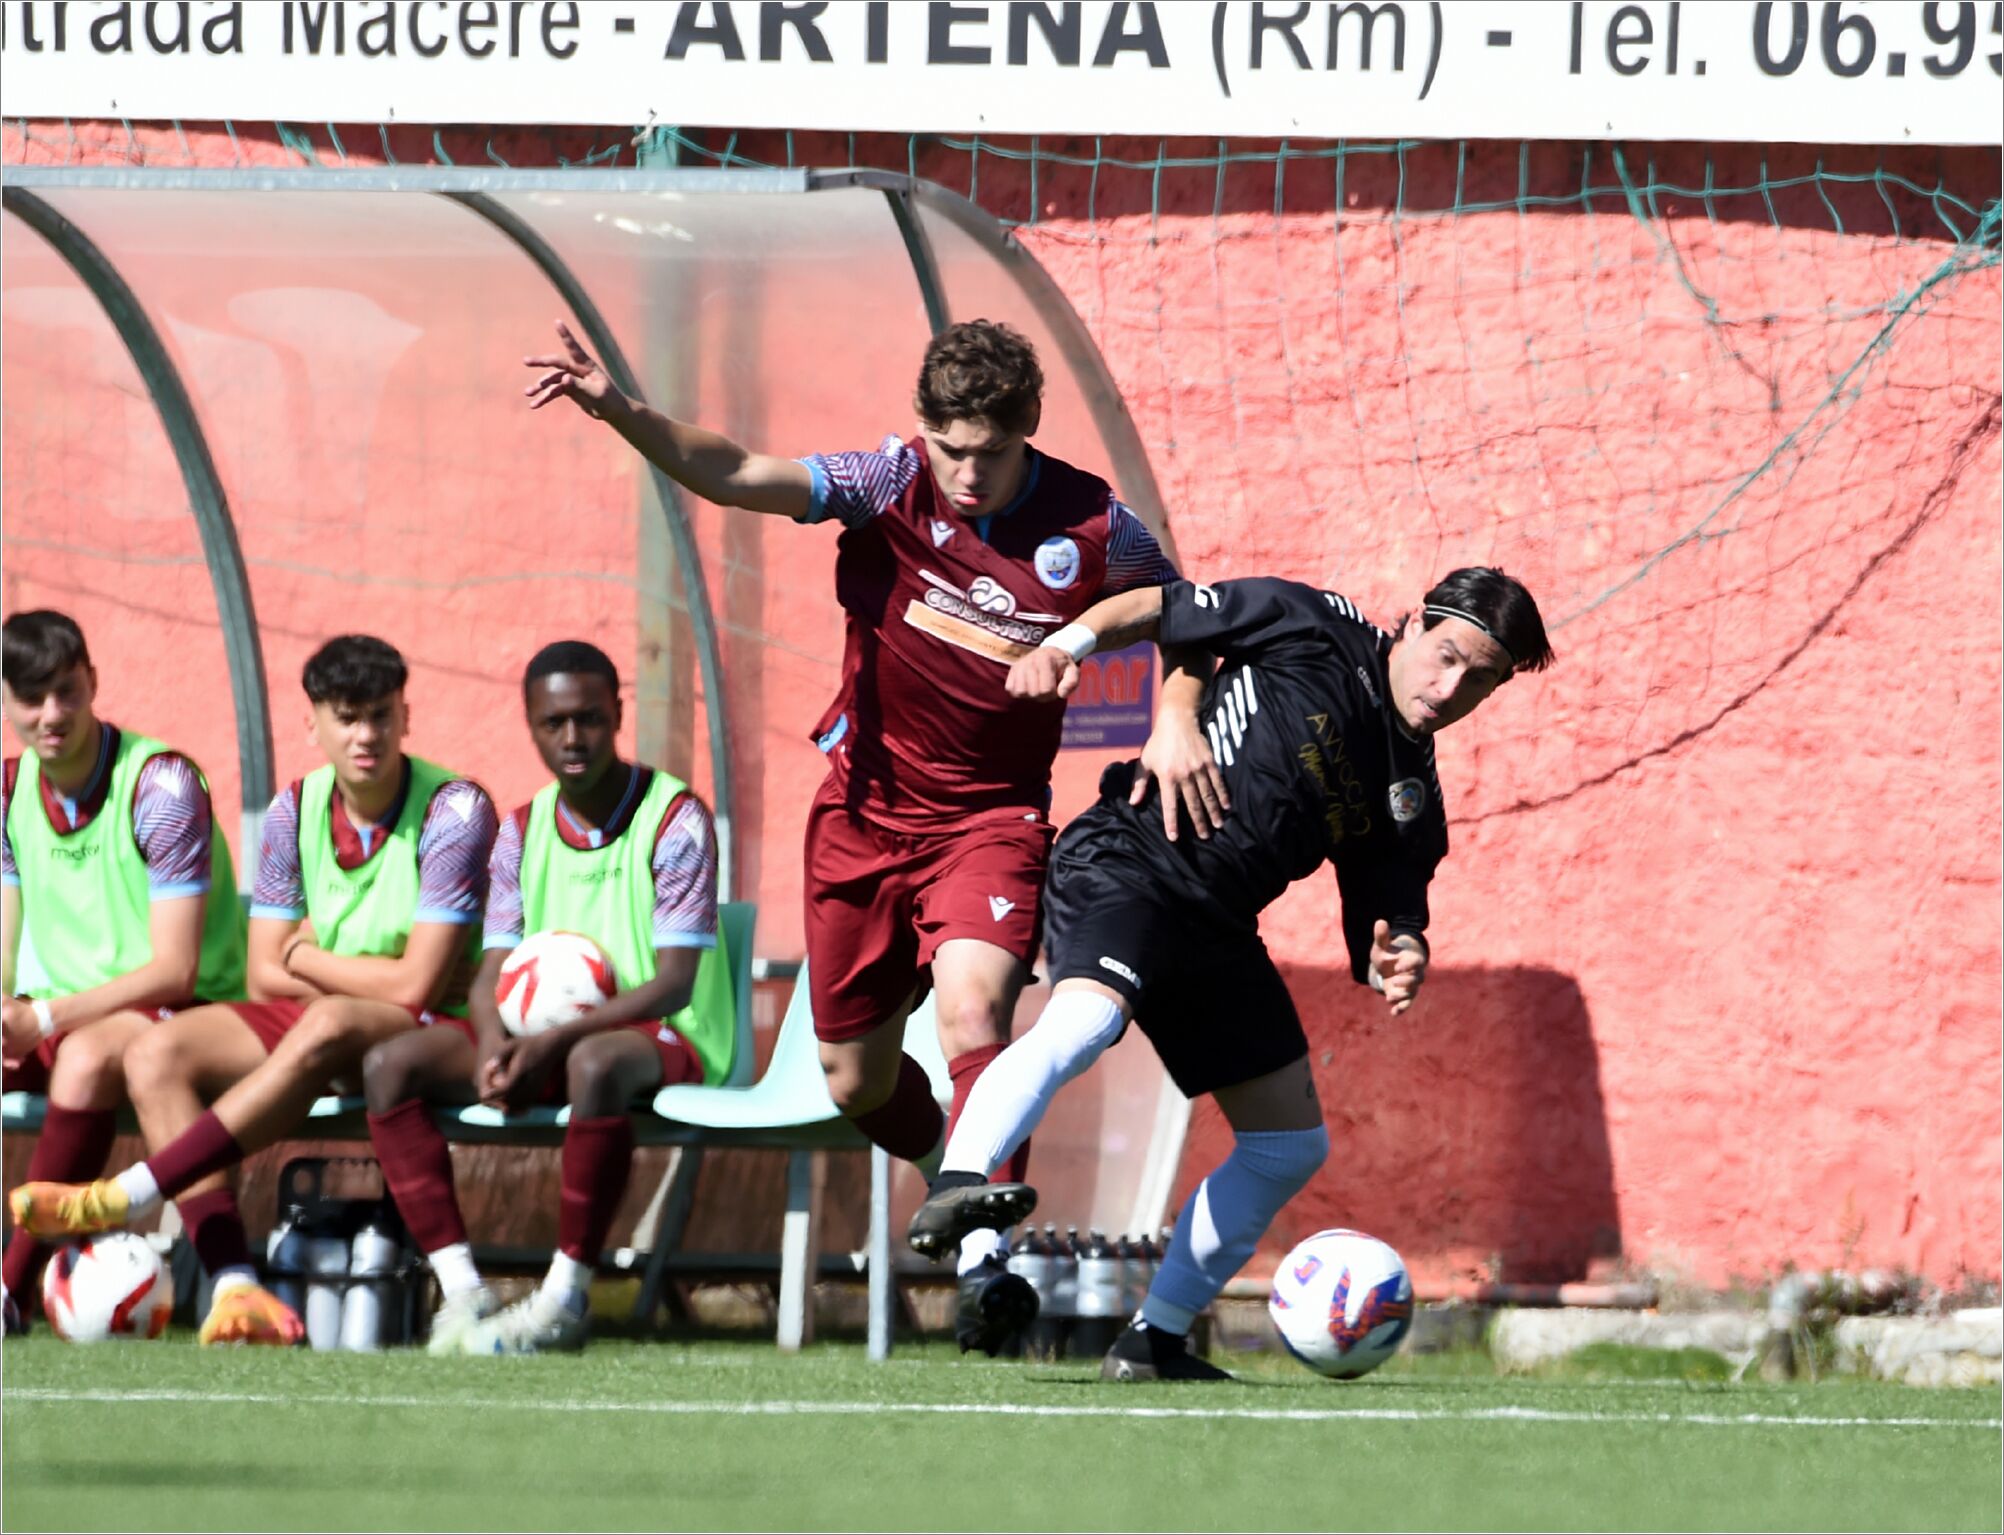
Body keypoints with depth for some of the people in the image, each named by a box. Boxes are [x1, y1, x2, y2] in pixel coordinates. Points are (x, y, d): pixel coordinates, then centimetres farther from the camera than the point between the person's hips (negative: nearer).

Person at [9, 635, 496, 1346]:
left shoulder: (455, 808, -13)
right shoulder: (296, 810, 5)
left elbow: (415, 985, -18)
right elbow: (265, 975, 5)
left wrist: (306, 957, -3)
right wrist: (377, 978, -10)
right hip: (308, 1021, 6)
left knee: (328, 1026, -39)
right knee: (156, 1055, -16)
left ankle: (125, 1196, -39)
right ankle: (235, 1288, -33)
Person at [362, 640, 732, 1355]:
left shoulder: (676, 819, -9)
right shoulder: (523, 833, 10)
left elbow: (675, 982, -16)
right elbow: (491, 974, 6)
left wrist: (557, 1039, -28)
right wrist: (494, 1047, -19)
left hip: (666, 1036, -6)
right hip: (542, 1039, 6)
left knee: (597, 1062, -42)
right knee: (391, 1063, -14)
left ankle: (566, 1297, -33)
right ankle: (461, 1290, -24)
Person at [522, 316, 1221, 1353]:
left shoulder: (1092, 528, -12)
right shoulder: (892, 484, -13)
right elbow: (735, 477, -25)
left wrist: (1176, 721, -9)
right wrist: (616, 410, -40)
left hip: (992, 819, -3)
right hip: (866, 810, 3)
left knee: (972, 1008, -30)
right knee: (857, 1084, 10)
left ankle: (985, 1259, -34)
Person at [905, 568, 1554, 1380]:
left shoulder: (1413, 801, 9)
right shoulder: (1315, 628, -5)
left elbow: (1383, 919, 8)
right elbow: (1158, 609, 0)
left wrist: (1397, 961, -16)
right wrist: (1070, 642, -18)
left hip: (1217, 930, 8)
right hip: (1126, 860, -8)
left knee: (1292, 1145, 10)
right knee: (1086, 1016, -37)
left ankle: (1154, 1340, 20)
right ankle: (955, 1188, -52)